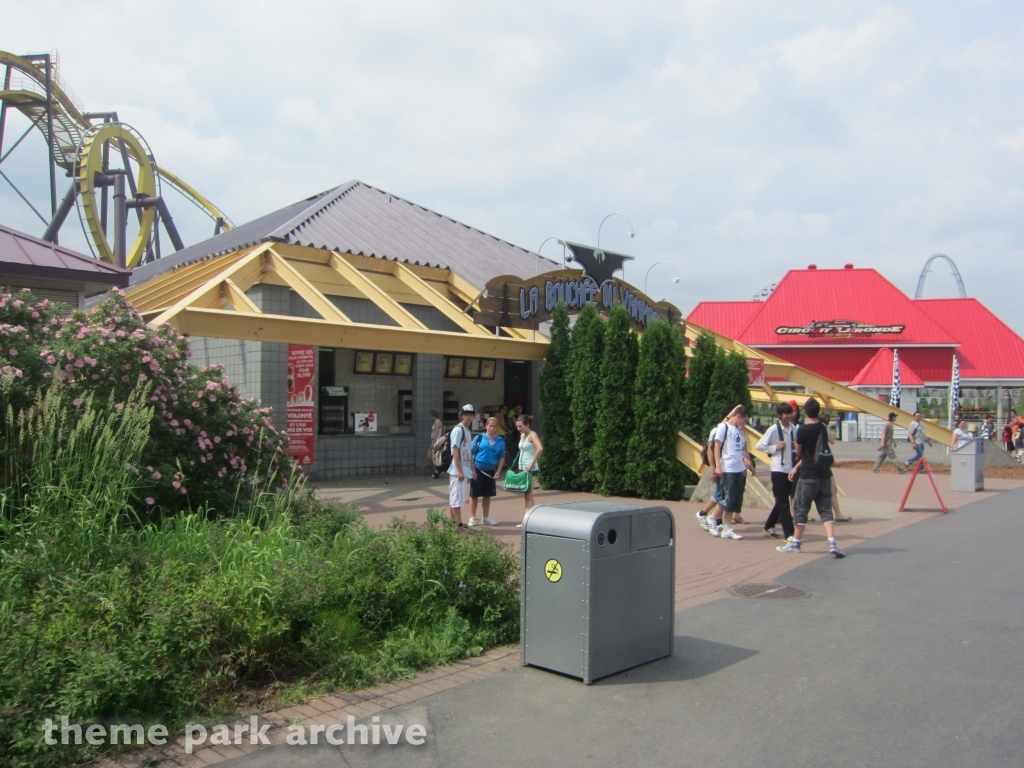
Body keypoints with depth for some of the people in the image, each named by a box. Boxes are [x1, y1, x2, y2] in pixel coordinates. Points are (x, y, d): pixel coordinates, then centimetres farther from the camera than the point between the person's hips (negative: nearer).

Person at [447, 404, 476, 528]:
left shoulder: (467, 431, 16)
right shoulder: (458, 430, -11)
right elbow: (455, 451, -17)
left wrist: (472, 469, 20)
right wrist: (459, 471, -20)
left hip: (465, 470, 9)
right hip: (458, 471, -9)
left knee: (454, 497, 13)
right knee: (457, 497, -7)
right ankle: (459, 524, -7)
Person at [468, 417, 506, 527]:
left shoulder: (500, 441, 3)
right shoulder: (479, 438, -5)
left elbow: (501, 457, 7)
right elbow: (470, 454, -4)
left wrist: (498, 471, -2)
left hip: (490, 471, 3)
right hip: (477, 469, -3)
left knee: (487, 495, 13)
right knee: (474, 494, 2)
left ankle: (486, 517, 25)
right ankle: (472, 518, 11)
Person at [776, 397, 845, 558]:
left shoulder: (803, 430, -12)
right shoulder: (823, 429, 8)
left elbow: (799, 452, 1)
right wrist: (797, 467, 21)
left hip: (808, 476, -6)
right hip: (824, 475, 6)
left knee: (801, 509, 6)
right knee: (826, 510, 6)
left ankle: (795, 543, 16)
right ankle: (832, 544, -8)